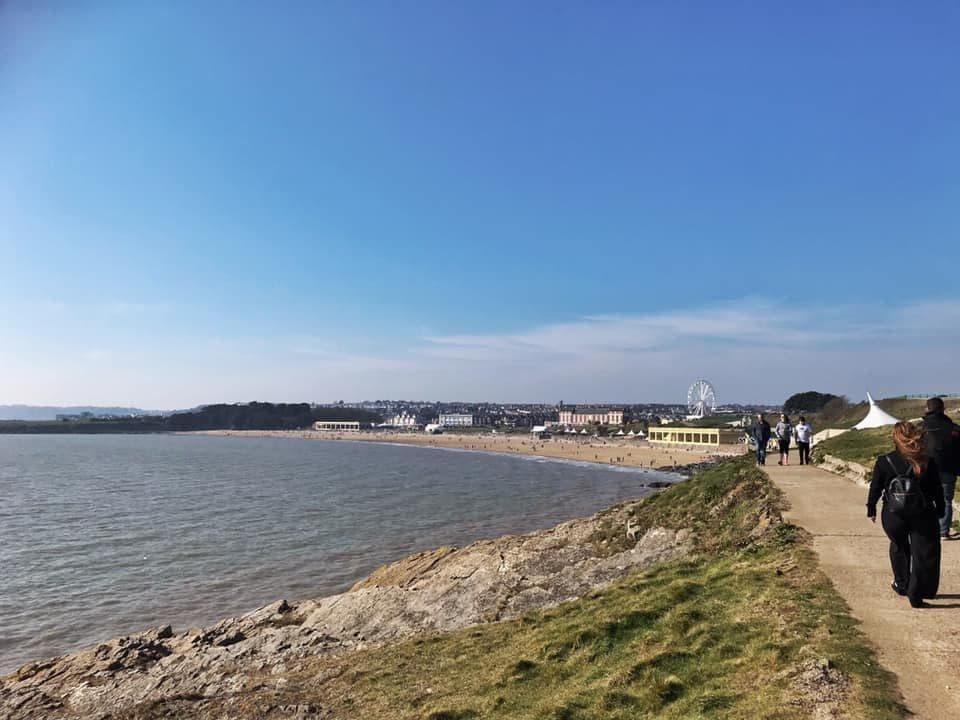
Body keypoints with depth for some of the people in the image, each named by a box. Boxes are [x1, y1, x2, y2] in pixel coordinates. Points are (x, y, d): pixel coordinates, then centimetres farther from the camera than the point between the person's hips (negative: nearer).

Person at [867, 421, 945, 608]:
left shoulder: (884, 462, -11)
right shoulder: (928, 462, -7)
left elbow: (875, 489, -4)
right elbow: (938, 490, 0)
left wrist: (871, 509, 9)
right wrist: (940, 511, 12)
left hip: (893, 515, 0)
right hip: (922, 515, 0)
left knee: (899, 547, 22)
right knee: (924, 553, 8)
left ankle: (902, 584, 31)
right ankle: (916, 593, 5)